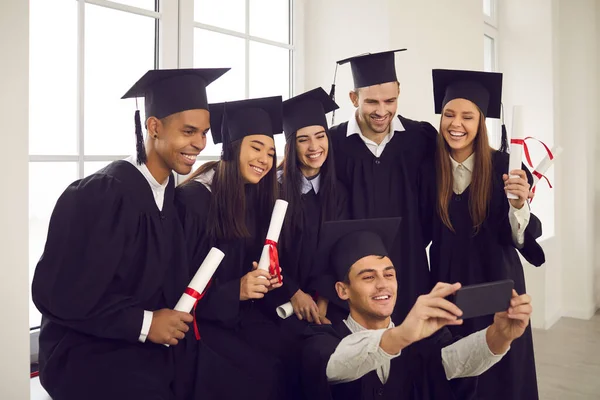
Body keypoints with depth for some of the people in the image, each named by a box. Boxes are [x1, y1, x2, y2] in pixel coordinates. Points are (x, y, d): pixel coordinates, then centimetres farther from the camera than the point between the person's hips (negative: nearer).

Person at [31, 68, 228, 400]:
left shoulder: (173, 194, 3)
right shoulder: (100, 194, -17)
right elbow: (58, 290, -18)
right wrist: (144, 323, -16)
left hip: (150, 346, 6)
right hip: (89, 353, -6)